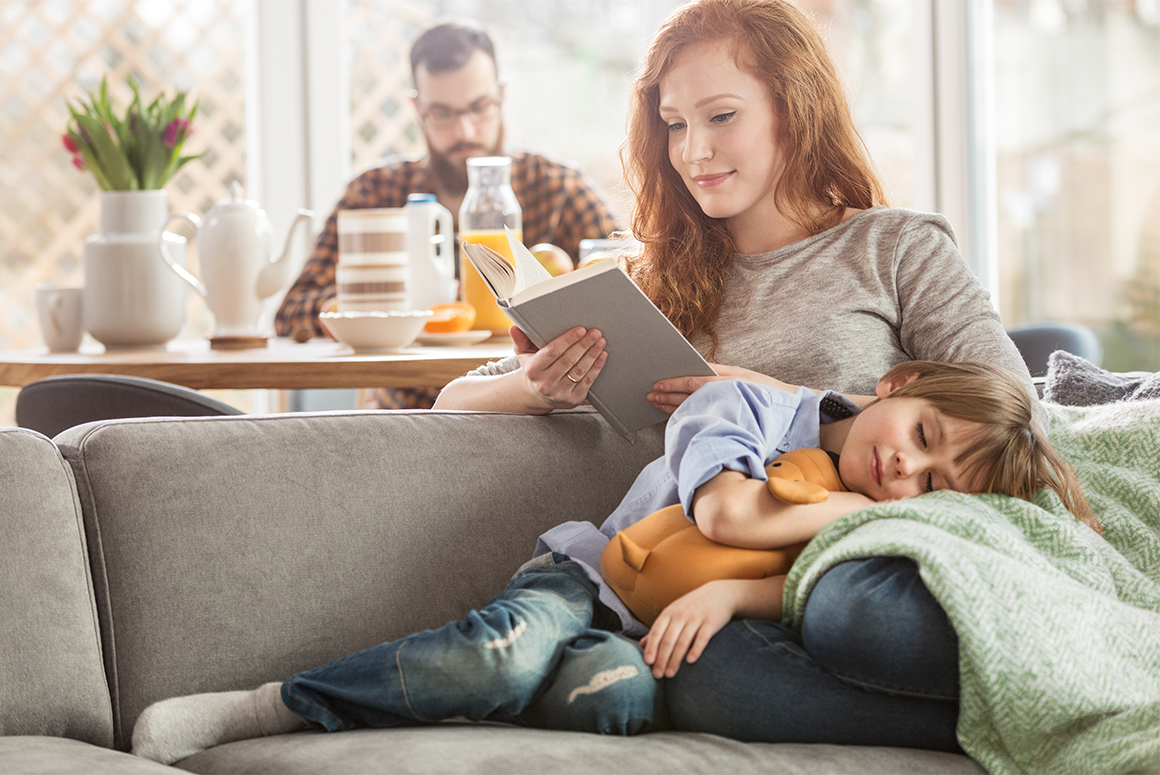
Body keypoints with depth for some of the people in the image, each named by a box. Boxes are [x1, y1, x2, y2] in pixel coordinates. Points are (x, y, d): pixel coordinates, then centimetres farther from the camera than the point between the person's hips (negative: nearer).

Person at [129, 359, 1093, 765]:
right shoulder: (749, 406, -3)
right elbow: (730, 511, -20)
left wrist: (729, 592, -29)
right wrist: (852, 504, -7)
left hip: (659, 644, 2)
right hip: (588, 584, -2)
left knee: (625, 692, -35)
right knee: (516, 649, -36)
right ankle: (246, 710, -30)